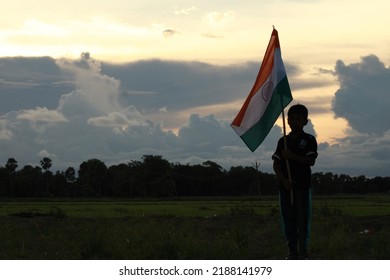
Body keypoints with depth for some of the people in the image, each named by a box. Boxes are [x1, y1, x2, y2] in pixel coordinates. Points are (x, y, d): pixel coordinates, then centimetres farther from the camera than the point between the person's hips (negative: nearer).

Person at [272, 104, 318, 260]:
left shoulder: (309, 140, 1)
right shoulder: (283, 141, 10)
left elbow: (311, 161, -10)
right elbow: (276, 164, 5)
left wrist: (292, 156, -19)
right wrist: (283, 180, -9)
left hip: (303, 186, -3)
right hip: (285, 186, 3)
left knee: (303, 218, -4)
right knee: (288, 219, 4)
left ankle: (303, 251, 1)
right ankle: (292, 251, 11)